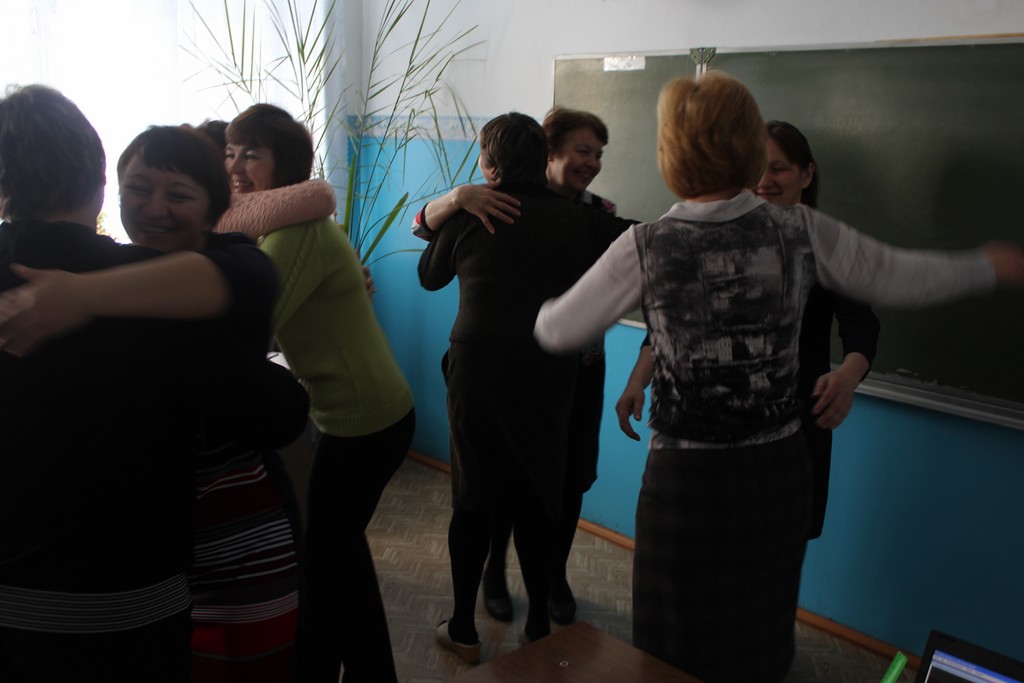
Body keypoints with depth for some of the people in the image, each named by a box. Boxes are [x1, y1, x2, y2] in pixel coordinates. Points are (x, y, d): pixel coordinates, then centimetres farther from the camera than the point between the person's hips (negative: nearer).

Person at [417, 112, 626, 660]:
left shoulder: (470, 214, -4)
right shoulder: (576, 219, -1)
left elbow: (430, 276, 13)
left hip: (477, 366, -1)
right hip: (549, 374, 1)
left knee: (473, 499, 12)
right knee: (535, 499, 15)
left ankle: (463, 629, 23)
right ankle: (539, 625, 25)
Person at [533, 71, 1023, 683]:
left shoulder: (645, 247, -13)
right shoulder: (801, 231, -7)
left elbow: (556, 331, -5)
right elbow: (899, 278, 4)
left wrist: (548, 311, 20)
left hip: (687, 477, -3)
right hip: (780, 470, 3)